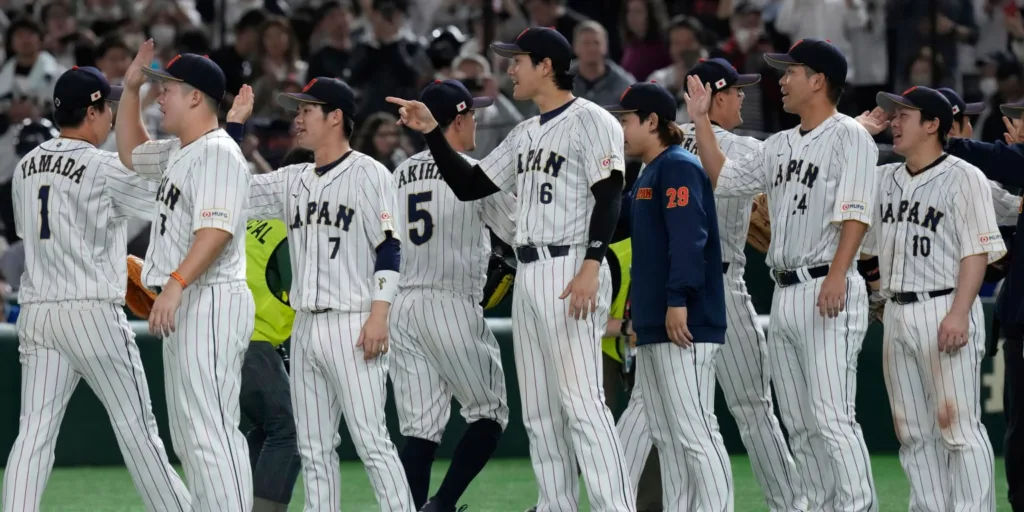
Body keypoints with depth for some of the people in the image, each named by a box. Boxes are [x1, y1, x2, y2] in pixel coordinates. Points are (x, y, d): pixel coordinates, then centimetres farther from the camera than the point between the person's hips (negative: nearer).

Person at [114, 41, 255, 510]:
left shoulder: (218, 153, -14)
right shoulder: (177, 153, 17)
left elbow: (217, 230, -26)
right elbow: (130, 152, 36)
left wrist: (175, 285, -37)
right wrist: (130, 88, 24)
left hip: (210, 304, -11)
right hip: (182, 307, 11)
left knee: (210, 431, -16)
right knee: (188, 434, 13)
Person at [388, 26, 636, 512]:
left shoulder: (591, 122, -7)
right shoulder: (524, 134, 20)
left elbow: (609, 198, -15)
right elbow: (468, 185, 21)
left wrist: (591, 266, -25)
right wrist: (431, 131, 13)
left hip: (571, 271, -9)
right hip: (527, 276, 9)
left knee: (582, 403, -17)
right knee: (539, 412, 8)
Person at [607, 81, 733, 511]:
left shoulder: (679, 168, -9)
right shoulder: (647, 175, 21)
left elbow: (689, 238, -20)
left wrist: (678, 301, -25)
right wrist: (638, 306, 22)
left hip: (684, 327, -11)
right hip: (652, 329, 11)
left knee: (693, 431, -13)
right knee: (666, 437, 10)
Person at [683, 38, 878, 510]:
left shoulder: (849, 137, -6)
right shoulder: (780, 146, 19)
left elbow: (855, 212, -16)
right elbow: (724, 179, 26)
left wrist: (837, 275, -27)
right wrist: (700, 120, 21)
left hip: (828, 293, -9)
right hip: (784, 293, 9)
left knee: (831, 417, -16)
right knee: (799, 423, 8)